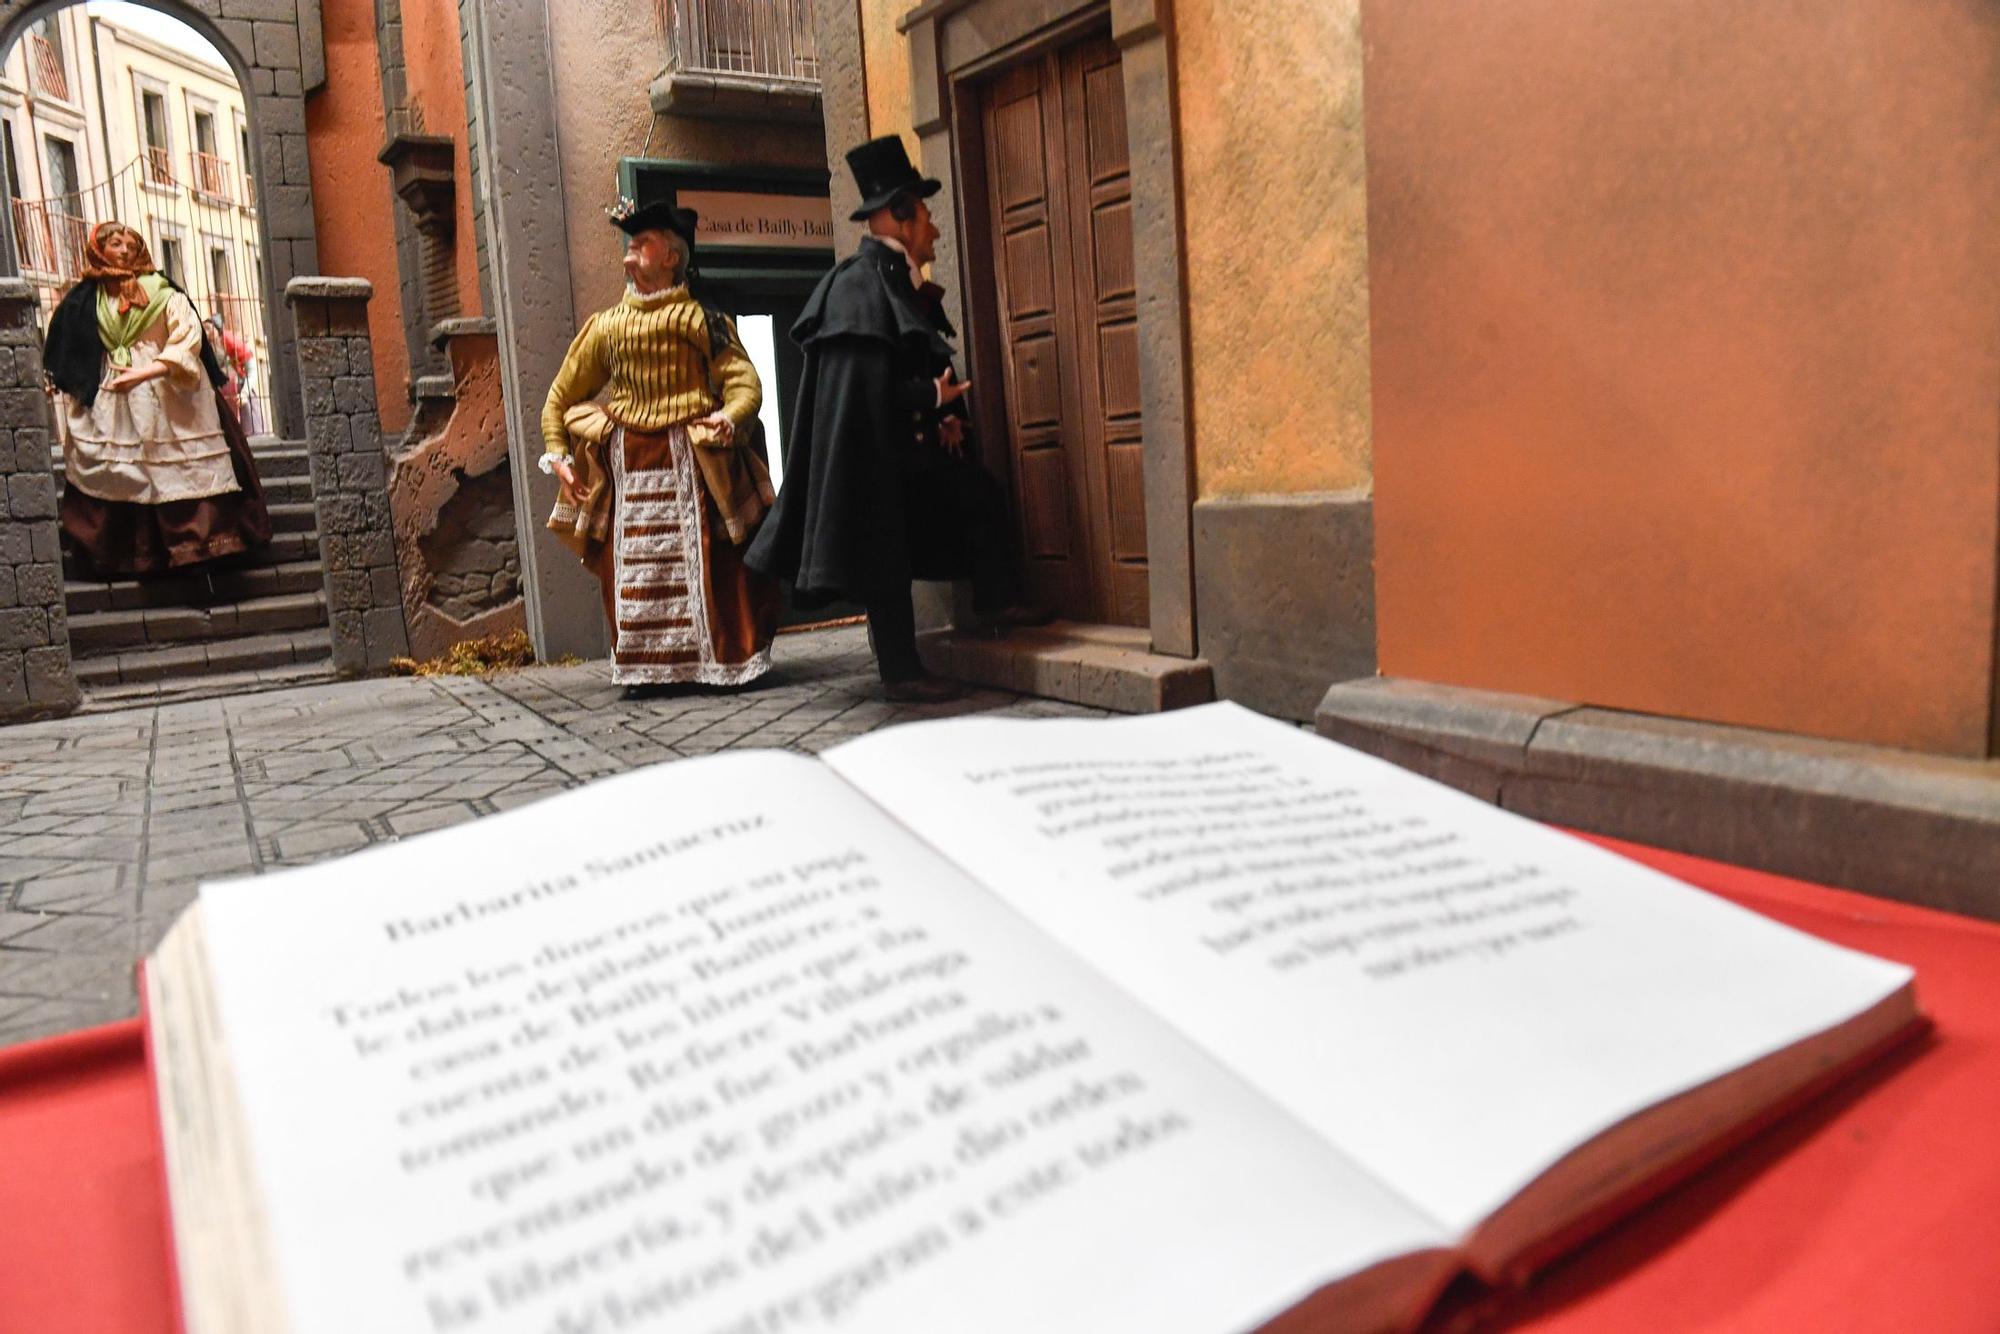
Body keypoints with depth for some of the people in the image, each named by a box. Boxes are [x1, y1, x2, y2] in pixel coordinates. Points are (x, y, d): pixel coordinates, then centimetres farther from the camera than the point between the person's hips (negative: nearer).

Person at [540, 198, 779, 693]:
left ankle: (728, 659, 4)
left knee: (708, 563, -5)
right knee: (631, 568, 3)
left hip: (692, 462, -4)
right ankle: (644, 667, 11)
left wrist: (731, 416, -28)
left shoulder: (701, 320, 3)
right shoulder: (604, 326, 14)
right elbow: (561, 396, 16)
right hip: (626, 464, 4)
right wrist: (557, 453, 4)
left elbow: (744, 381, -7)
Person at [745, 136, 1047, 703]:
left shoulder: (904, 285, 12)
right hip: (872, 454, -10)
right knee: (885, 562, -3)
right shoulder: (858, 284, -16)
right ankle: (901, 674, 5)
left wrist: (943, 414, 0)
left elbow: (927, 369, 17)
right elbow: (865, 382, -25)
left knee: (983, 493, 11)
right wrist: (932, 400, -17)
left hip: (910, 446, 10)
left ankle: (996, 601, 19)